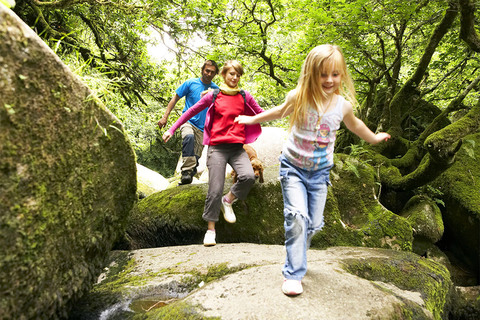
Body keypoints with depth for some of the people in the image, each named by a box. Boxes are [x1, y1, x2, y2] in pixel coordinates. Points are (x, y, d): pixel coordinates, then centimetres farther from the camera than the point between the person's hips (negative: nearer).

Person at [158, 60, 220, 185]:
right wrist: (165, 116, -1)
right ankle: (187, 171, -34)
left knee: (196, 156, 1)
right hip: (188, 121, -3)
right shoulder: (190, 83, 0)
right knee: (189, 137, -36)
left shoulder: (215, 89, 7)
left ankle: (187, 178, 17)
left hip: (202, 127, 3)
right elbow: (175, 98, 6)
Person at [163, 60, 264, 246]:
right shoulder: (213, 96, 6)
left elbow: (261, 114, 17)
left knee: (248, 176, -25)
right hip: (217, 147, -2)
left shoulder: (244, 97, 10)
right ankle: (210, 229, 13)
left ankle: (228, 201, 6)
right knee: (215, 190, -5)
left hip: (237, 147, 2)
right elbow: (191, 111, 10)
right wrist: (172, 129, 9)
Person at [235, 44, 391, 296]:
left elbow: (354, 125, 15)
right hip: (293, 167, -2)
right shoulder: (298, 98, -13)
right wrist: (252, 119, 19)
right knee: (297, 216, -17)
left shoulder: (343, 105, -8)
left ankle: (296, 258, 34)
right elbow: (281, 111, 8)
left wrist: (374, 138, 31)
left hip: (320, 172, 3)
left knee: (314, 223, 7)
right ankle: (293, 274, -4)